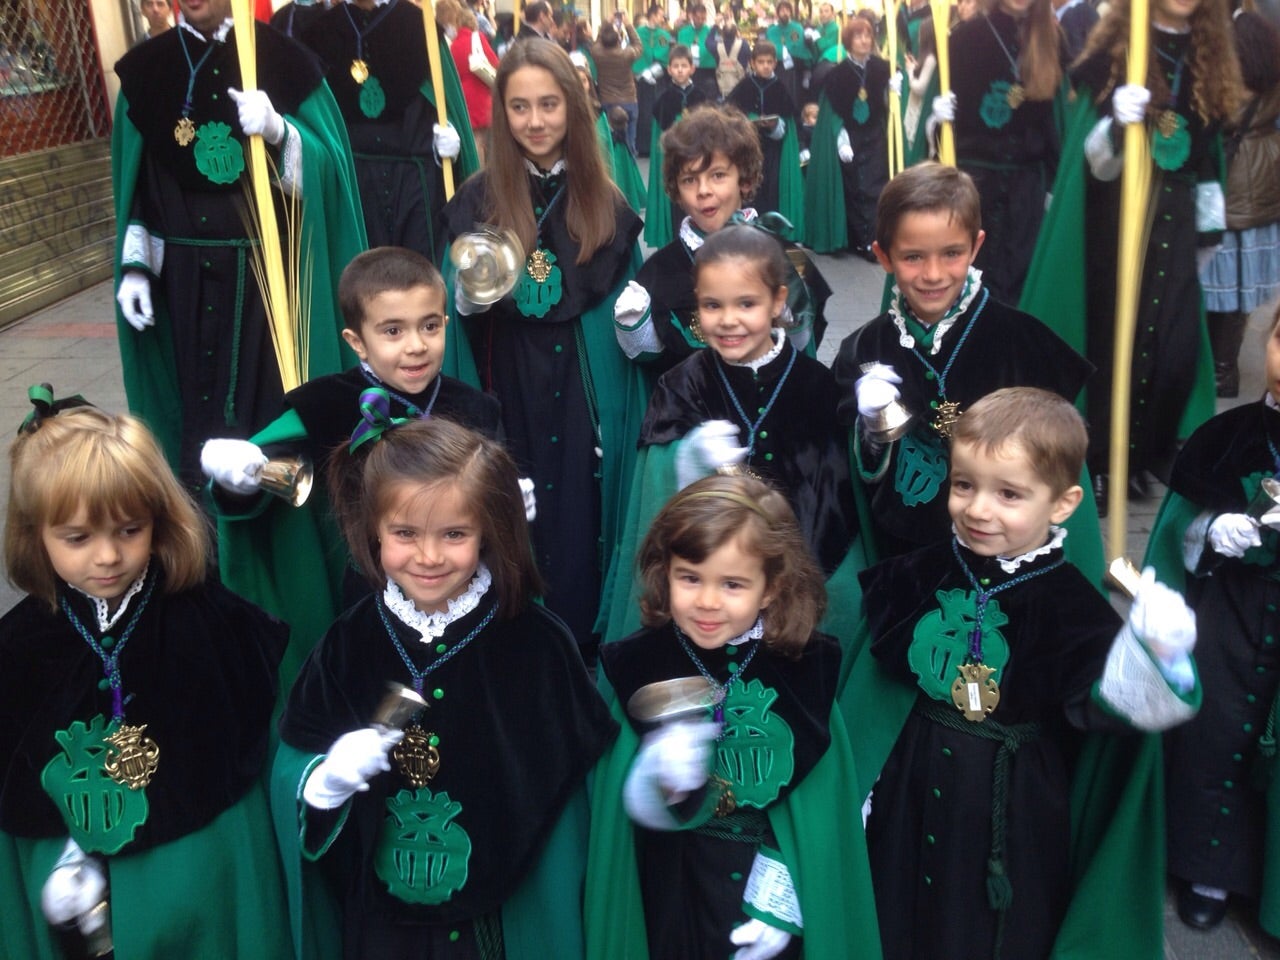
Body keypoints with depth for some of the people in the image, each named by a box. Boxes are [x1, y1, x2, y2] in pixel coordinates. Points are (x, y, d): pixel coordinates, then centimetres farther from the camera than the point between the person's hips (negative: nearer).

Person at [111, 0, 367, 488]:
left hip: (271, 265, -2)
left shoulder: (281, 57, -1)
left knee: (276, 390, -2)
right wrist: (134, 265, 3)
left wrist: (278, 131, -26)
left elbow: (328, 164, -7)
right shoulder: (145, 70, 7)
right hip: (187, 271, 2)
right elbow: (136, 183, 10)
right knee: (202, 399, 2)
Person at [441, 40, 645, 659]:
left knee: (579, 525, 2)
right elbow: (458, 308, -2)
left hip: (586, 398, 1)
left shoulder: (605, 202, 4)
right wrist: (471, 295, -23)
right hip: (511, 399, -1)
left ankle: (579, 650, 19)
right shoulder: (478, 199, 0)